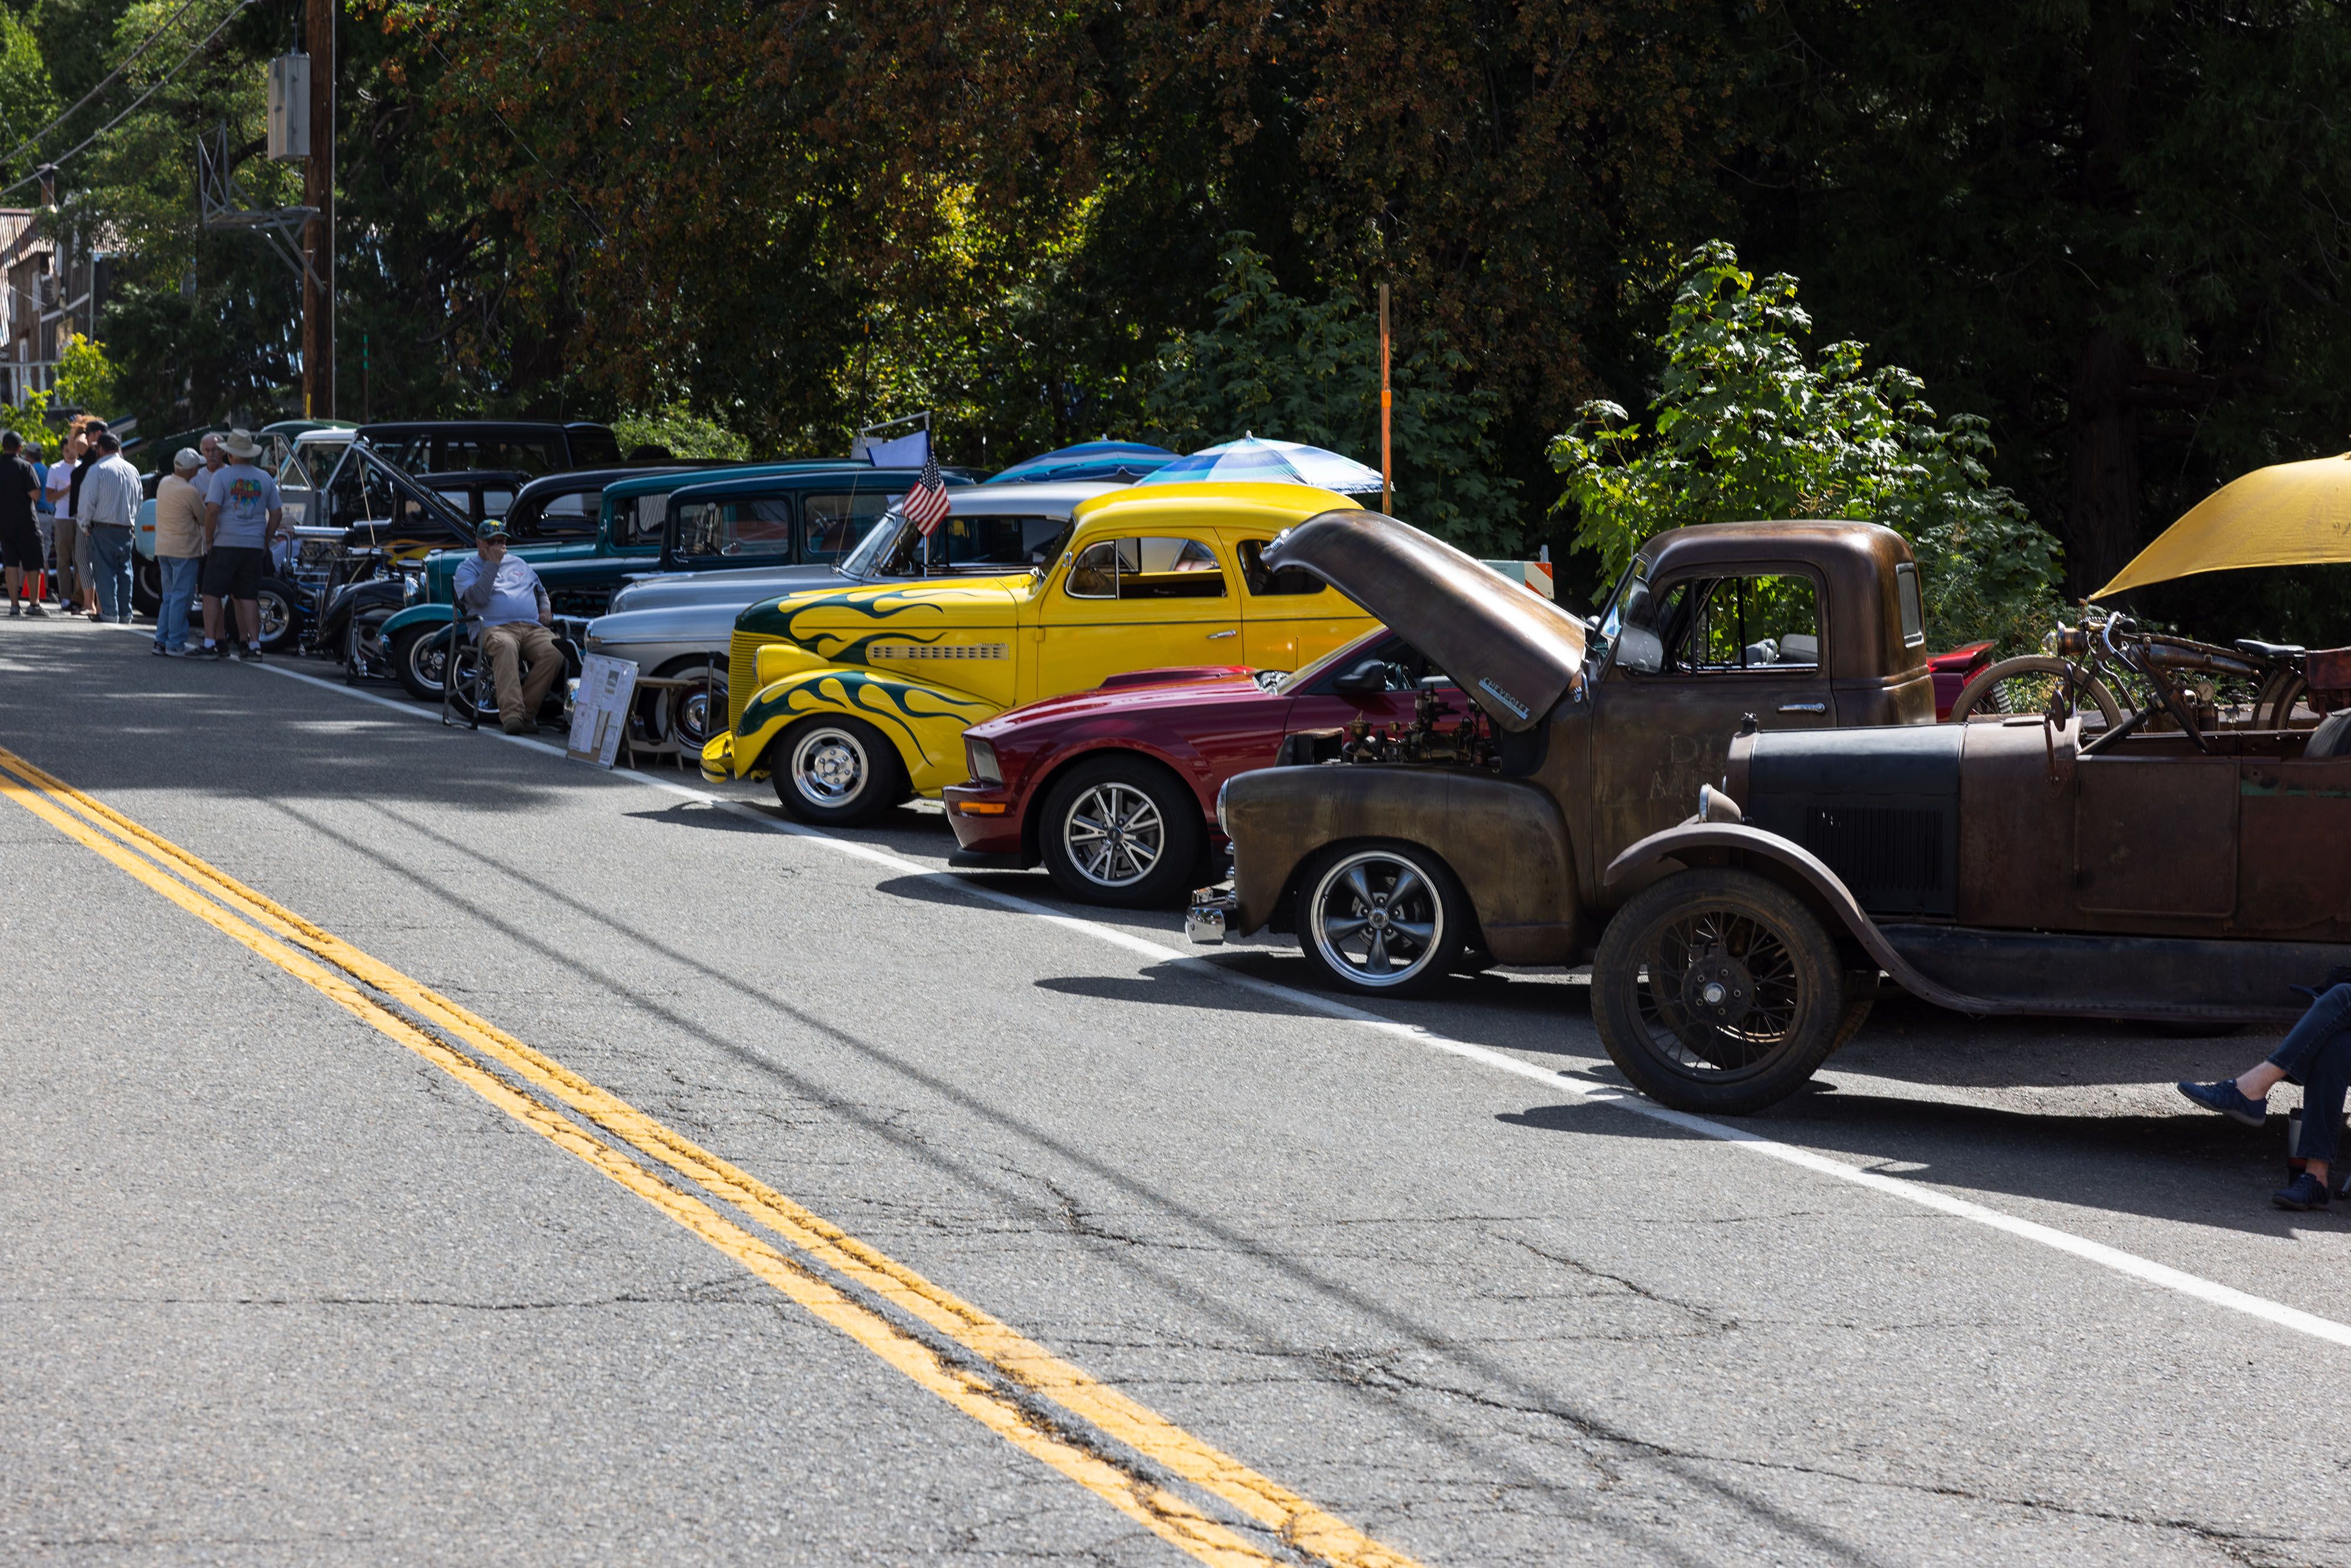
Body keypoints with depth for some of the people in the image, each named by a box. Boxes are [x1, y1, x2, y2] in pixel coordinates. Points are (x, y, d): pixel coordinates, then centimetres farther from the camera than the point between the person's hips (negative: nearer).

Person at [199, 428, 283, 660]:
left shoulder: (221, 476, -4)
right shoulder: (265, 479, 10)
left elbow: (212, 510, -13)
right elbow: (277, 514, 12)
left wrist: (209, 540, -4)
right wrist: (266, 541, 18)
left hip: (225, 545, -4)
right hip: (255, 546, 4)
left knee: (212, 595, 4)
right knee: (248, 597, 7)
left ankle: (210, 643, -1)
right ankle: (254, 644, 1)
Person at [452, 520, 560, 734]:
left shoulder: (518, 564, 30)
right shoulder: (467, 569, 13)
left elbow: (540, 590, 42)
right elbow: (477, 597, -8)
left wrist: (546, 610, 19)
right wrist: (492, 564, -4)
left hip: (532, 628, 5)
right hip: (495, 628, -5)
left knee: (554, 652, -29)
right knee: (505, 647, -42)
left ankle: (527, 711, -26)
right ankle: (512, 714, -52)